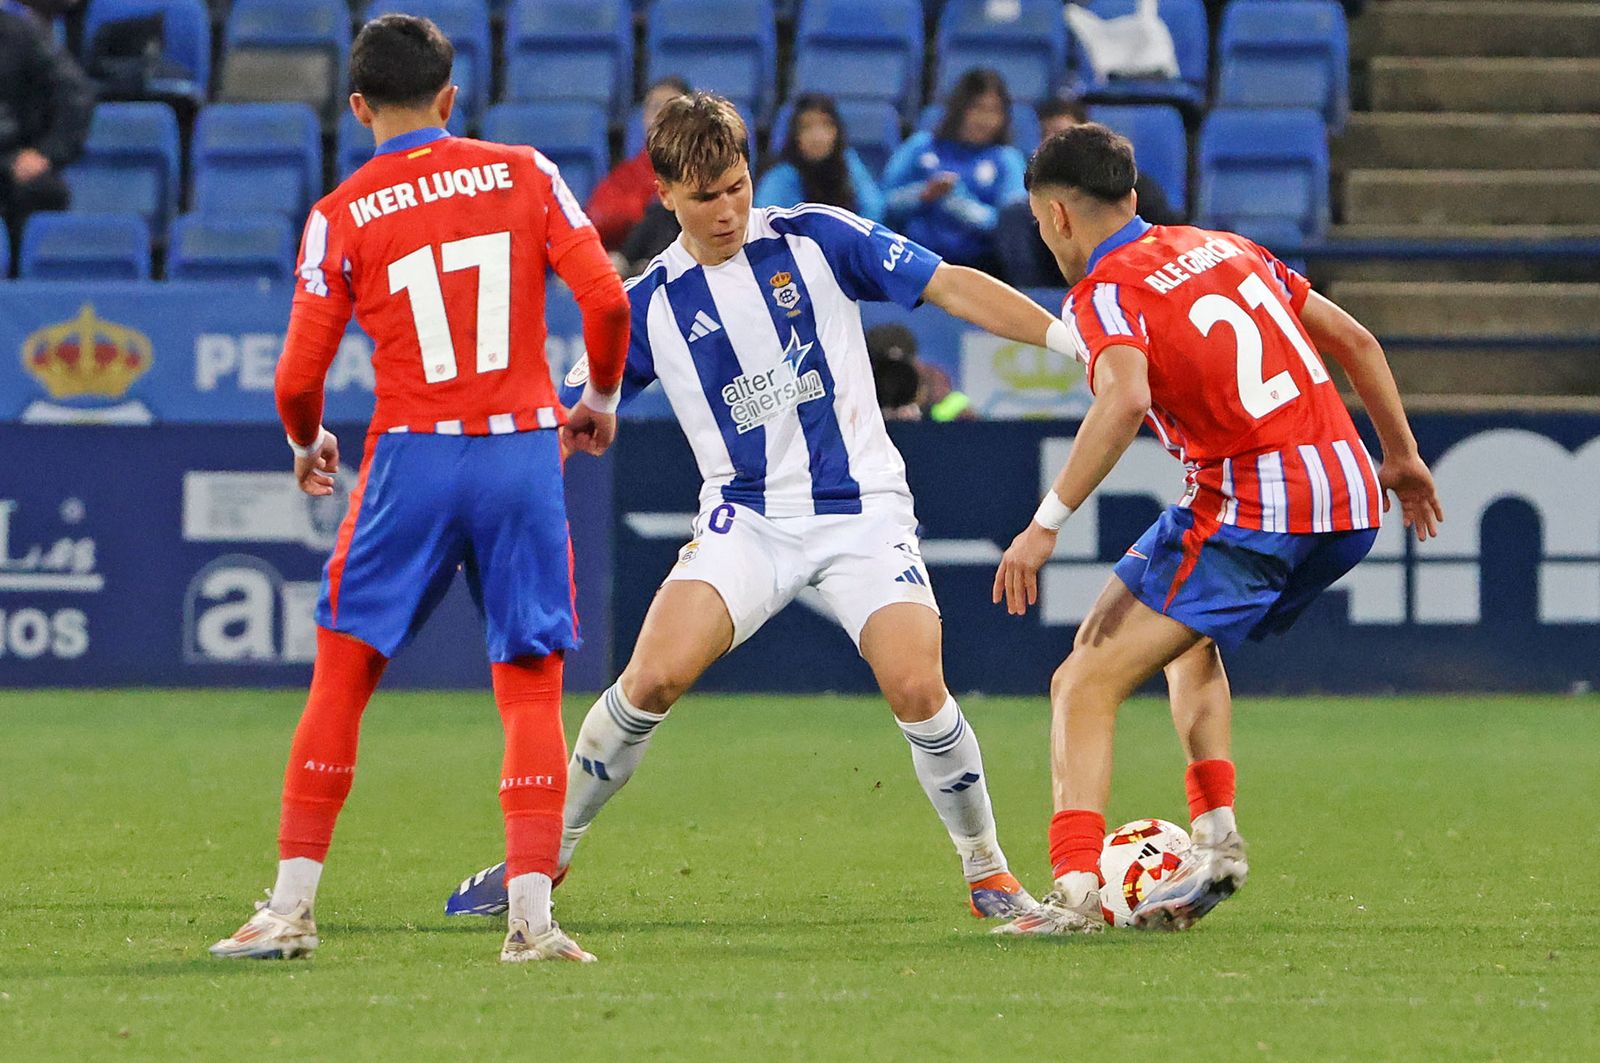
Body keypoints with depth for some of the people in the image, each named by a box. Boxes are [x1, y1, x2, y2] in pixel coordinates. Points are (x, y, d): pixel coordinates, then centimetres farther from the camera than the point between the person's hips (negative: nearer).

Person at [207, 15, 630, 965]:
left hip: (413, 458, -1)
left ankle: (293, 906, 7)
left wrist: (309, 443, 20)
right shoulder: (525, 175, 4)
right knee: (532, 690, 5)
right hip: (524, 453, 1)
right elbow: (606, 300, -3)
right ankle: (531, 913, -5)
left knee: (341, 679, 8)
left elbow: (299, 379, -1)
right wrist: (602, 400, 14)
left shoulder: (341, 216, 0)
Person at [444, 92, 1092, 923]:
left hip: (861, 511, -1)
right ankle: (545, 852, 0)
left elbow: (953, 288, -1)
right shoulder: (649, 305, 1)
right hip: (746, 519, 1)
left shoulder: (817, 240, -1)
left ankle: (987, 870, 4)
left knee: (916, 688, -19)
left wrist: (1070, 336, -8)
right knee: (655, 675, -19)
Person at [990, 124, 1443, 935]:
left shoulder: (1103, 294, -5)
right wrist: (1401, 456, 31)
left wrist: (1047, 523, -23)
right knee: (1190, 638, 33)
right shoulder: (1225, 250, 18)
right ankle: (1215, 835, 20)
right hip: (1351, 502, 8)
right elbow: (1354, 339, 22)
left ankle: (1074, 889, -20)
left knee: (1085, 684, -5)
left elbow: (1126, 397, -25)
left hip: (1248, 513, -8)